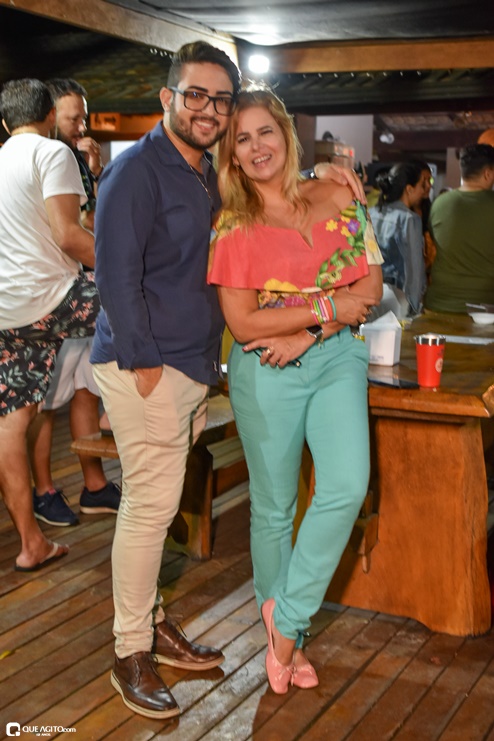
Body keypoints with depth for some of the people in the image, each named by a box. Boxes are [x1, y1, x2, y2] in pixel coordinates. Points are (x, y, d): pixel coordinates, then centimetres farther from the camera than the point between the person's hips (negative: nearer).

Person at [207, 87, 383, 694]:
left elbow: (369, 287, 2)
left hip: (336, 358, 2)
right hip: (264, 372, -2)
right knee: (274, 506, 7)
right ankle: (284, 637, 28)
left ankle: (288, 616, 4)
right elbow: (243, 324, -9)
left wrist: (305, 334, -11)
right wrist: (328, 309, -12)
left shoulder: (337, 199, 5)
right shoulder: (232, 226, -2)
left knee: (347, 484, -18)